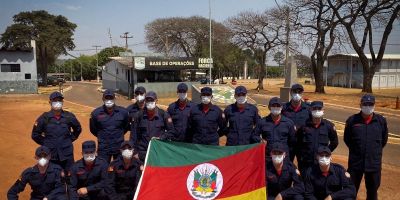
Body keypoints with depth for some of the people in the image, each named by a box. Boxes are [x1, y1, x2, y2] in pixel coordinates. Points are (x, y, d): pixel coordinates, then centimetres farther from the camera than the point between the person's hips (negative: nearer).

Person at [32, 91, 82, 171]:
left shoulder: (69, 116, -1)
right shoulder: (44, 117, -3)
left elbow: (78, 129, 16)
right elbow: (35, 134, 7)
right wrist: (45, 143, 2)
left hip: (67, 156, 1)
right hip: (50, 156, 0)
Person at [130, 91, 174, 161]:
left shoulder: (163, 114, 2)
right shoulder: (140, 115, 6)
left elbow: (171, 131, 7)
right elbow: (134, 134, 8)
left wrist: (160, 138, -7)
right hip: (143, 152, 1)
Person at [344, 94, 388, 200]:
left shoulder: (381, 120, -4)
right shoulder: (352, 120, -7)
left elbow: (384, 140, 11)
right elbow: (347, 139, 7)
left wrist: (375, 151, 12)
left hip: (374, 163, 1)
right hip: (355, 162, -1)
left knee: (372, 191, 16)